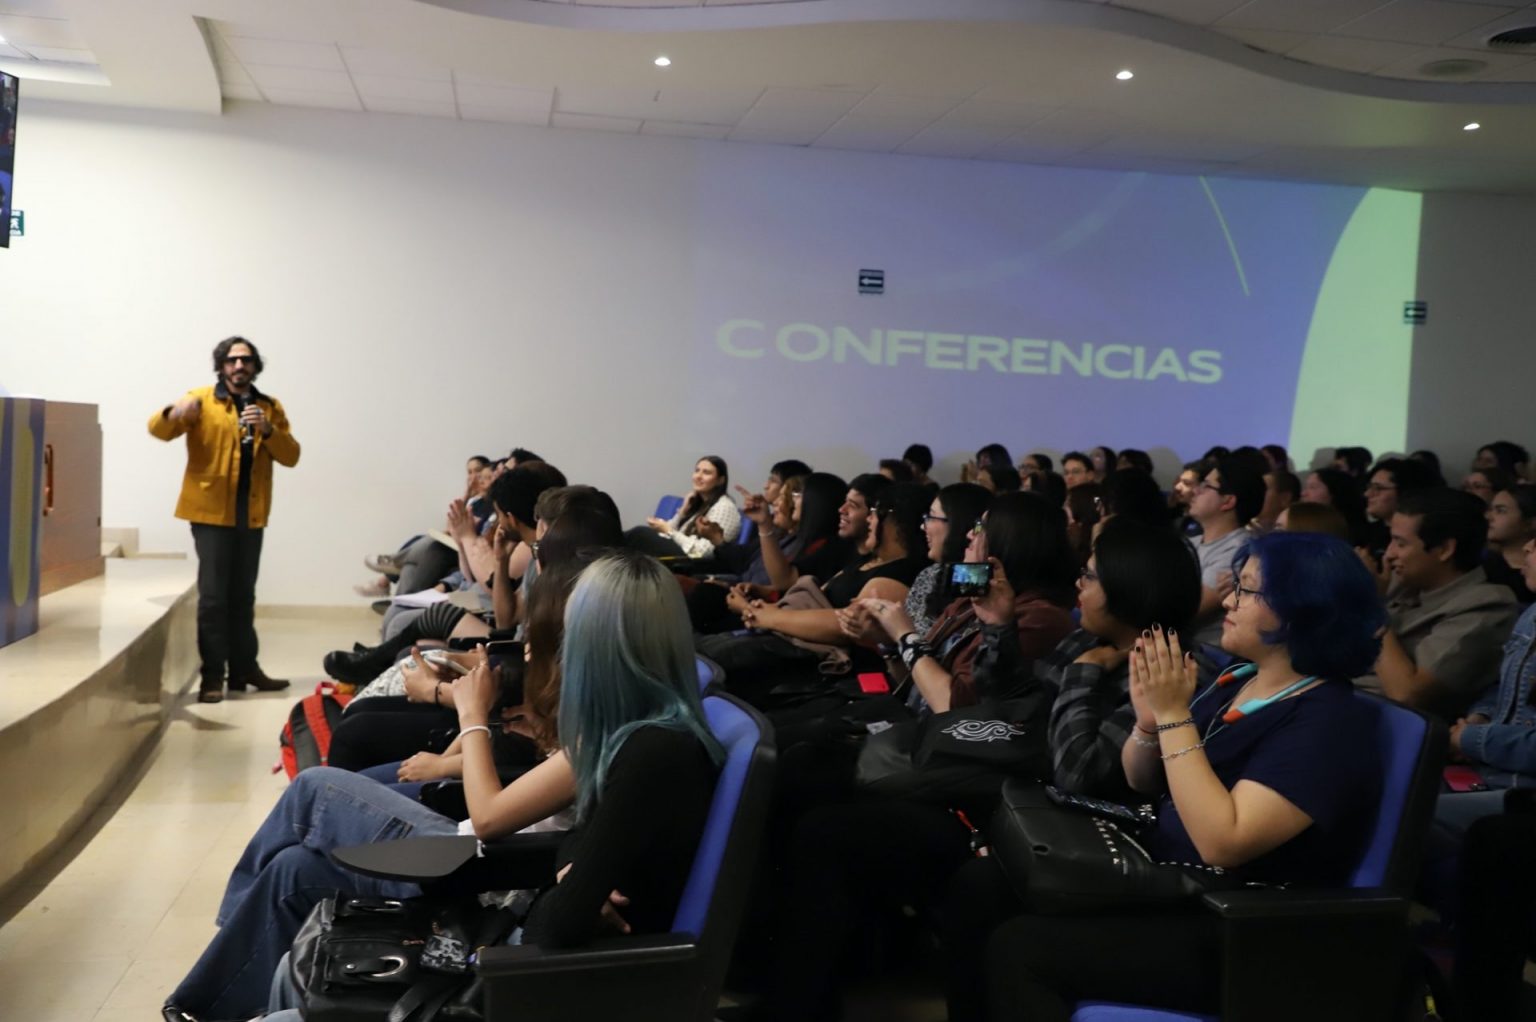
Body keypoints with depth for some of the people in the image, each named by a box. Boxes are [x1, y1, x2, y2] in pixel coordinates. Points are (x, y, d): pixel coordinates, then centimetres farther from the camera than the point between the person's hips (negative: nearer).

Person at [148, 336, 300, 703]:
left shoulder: (270, 407, 11)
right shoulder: (201, 400, 1)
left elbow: (291, 456, 3)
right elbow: (157, 429, -12)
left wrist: (268, 431, -16)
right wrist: (175, 412, -34)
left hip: (251, 515, 4)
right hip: (211, 511, -4)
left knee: (242, 595, 13)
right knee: (213, 595, -6)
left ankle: (244, 668, 21)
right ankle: (212, 676, -2)